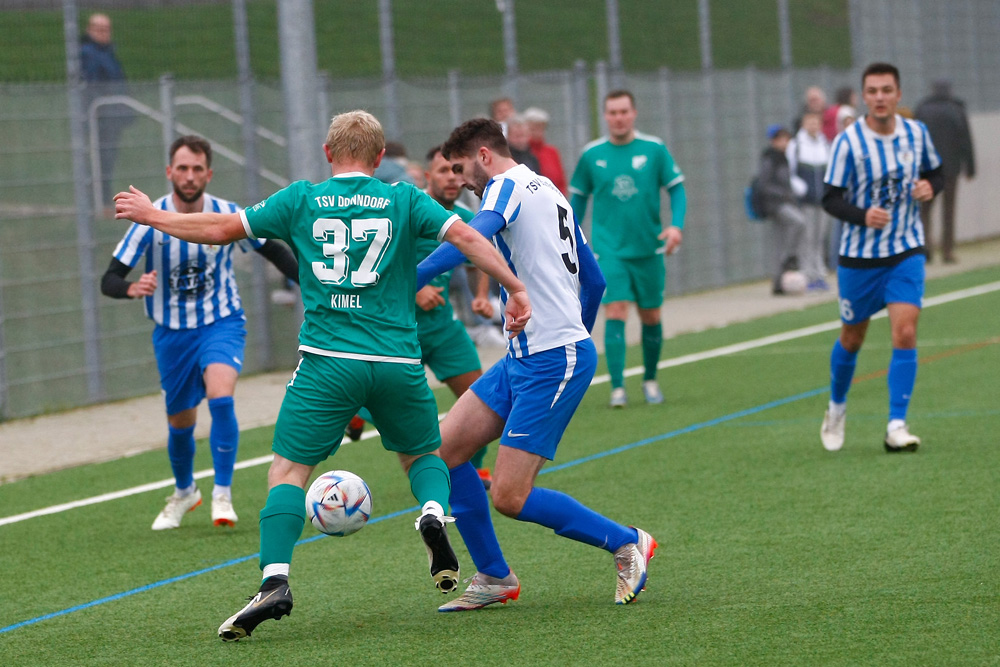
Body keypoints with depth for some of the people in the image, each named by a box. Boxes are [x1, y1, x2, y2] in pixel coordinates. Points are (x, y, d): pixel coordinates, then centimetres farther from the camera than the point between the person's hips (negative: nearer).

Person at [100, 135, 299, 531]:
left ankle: (222, 494, -14)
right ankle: (184, 492, 42)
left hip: (222, 323, -1)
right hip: (172, 332, 1)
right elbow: (109, 281, -18)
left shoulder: (228, 217, -12)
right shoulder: (151, 221, -15)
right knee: (180, 422, 13)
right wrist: (133, 288, -40)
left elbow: (273, 251, 6)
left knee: (220, 398, -27)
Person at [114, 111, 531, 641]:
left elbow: (222, 229, 12)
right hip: (398, 360, 1)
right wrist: (515, 289, 4)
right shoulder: (403, 200, 8)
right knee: (423, 455, 22)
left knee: (288, 470, 2)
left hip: (328, 360, -1)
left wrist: (151, 216, 26)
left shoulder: (301, 200, 8)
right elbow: (466, 237, -3)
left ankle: (275, 580, -16)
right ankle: (434, 515, -10)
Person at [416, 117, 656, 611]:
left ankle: (627, 543, 5)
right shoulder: (549, 192, 20)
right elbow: (594, 280, 26)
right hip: (524, 357, 10)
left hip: (552, 364, -10)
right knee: (445, 449, 6)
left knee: (509, 497, -9)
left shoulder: (508, 186, -8)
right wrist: (577, 332, 37)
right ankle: (494, 578, 13)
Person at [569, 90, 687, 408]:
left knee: (651, 317, 9)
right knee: (615, 312, -14)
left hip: (648, 249, 1)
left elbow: (677, 188, 2)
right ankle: (618, 388, -14)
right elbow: (578, 196, 12)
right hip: (609, 249, -1)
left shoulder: (654, 149, -2)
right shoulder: (591, 154, 1)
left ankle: (650, 379, 30)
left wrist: (676, 225, -13)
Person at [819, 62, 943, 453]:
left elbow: (936, 173, 14)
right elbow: (831, 199, -11)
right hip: (860, 255, -1)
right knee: (852, 338, 12)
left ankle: (896, 428, -11)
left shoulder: (916, 133, -2)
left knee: (905, 334, -14)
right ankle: (837, 407, 39)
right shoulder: (849, 141, -13)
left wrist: (930, 187, -10)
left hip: (906, 251, 1)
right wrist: (863, 216, -30)